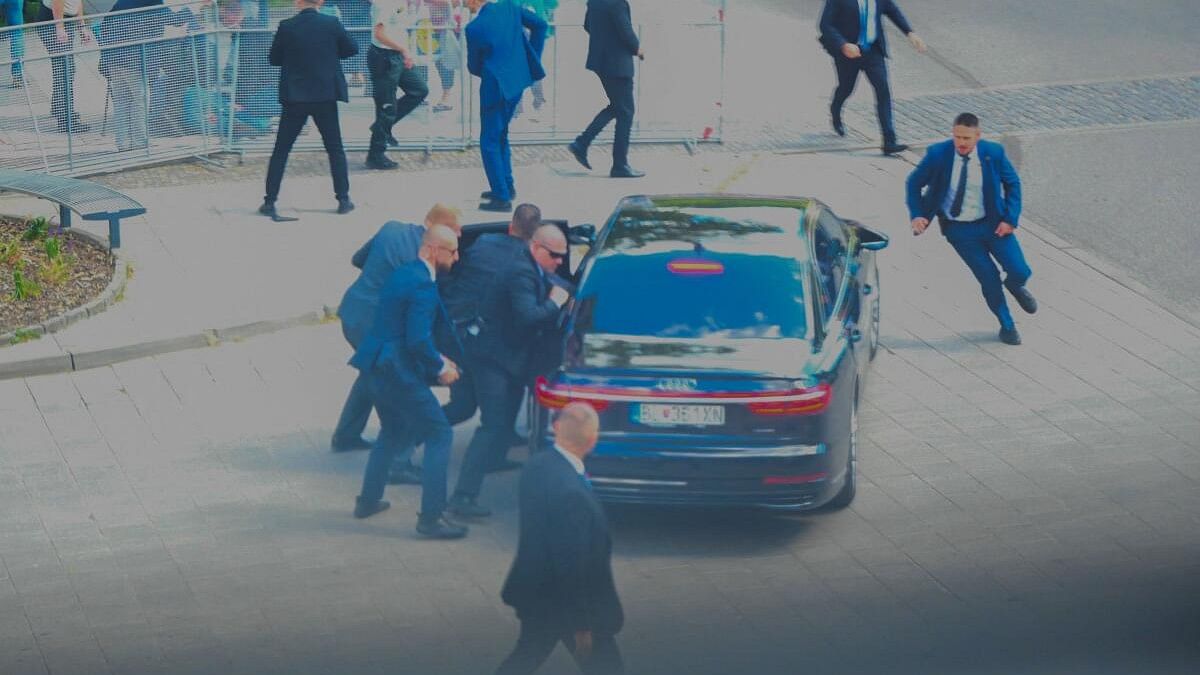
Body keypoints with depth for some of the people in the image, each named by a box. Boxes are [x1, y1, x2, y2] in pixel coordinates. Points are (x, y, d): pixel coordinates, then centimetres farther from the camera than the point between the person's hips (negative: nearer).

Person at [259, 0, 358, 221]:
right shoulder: (331, 24, -8)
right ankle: (343, 199, 12)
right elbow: (351, 49, 5)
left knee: (281, 150, 8)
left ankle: (270, 202, 6)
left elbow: (274, 59, 1)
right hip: (325, 95, 0)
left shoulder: (287, 27, -9)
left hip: (295, 96, 0)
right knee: (335, 149, 13)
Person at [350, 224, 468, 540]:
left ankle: (368, 501, 36)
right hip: (398, 371, -10)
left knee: (392, 430, 28)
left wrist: (435, 358, 18)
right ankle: (431, 516, -7)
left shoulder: (403, 273, 13)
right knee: (439, 435, -4)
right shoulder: (422, 284, -18)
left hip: (377, 364, 10)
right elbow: (418, 340, -23)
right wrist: (440, 366, -8)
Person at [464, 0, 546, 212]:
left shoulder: (474, 28, -18)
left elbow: (473, 66, -6)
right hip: (518, 80, 7)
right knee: (500, 134, 24)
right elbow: (539, 25, 5)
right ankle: (507, 186, 31)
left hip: (495, 85, -7)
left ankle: (502, 197, 2)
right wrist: (532, 58, 11)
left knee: (489, 142, 4)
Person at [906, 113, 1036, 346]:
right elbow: (913, 183, -2)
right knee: (989, 279, -2)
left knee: (1020, 272, -6)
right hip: (958, 230, -1)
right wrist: (916, 215, -14)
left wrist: (1010, 219, -8)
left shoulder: (993, 153, -12)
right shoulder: (938, 154, -16)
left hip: (993, 223, 1)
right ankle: (1007, 326, 24)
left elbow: (1012, 184, 2)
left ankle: (1015, 287, 35)